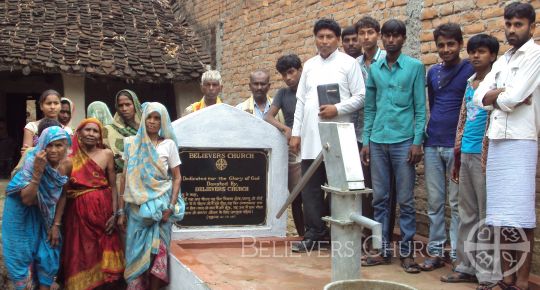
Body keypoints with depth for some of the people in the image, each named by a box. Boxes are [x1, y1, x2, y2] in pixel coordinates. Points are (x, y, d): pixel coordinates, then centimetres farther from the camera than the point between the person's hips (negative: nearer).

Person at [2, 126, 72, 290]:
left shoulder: (66, 165, -15)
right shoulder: (33, 162, -29)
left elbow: (62, 195, 0)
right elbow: (27, 199, -33)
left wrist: (56, 225, 0)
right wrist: (38, 170, -42)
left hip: (44, 213, 4)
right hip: (22, 213, -4)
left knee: (48, 252, 8)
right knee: (23, 253, 2)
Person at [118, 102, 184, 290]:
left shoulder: (168, 144, 2)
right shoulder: (132, 144, 5)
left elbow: (177, 177, 2)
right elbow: (126, 178, 6)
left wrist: (171, 207, -9)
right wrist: (121, 210, 2)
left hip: (160, 205, -1)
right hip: (137, 206, 1)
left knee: (157, 252, -1)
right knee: (136, 252, 2)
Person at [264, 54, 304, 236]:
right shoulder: (283, 94, 12)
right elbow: (268, 117, 2)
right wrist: (285, 128, -17)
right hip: (293, 150, 3)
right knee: (297, 197, 5)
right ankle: (302, 236, 13)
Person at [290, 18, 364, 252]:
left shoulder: (348, 63, 1)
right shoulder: (309, 65, 15)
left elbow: (360, 97, -3)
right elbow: (301, 101, 14)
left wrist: (337, 109, -17)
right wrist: (296, 133, 8)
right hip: (311, 137, 5)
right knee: (310, 188, 5)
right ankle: (314, 234, 13)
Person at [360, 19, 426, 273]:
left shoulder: (415, 67, 1)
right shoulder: (374, 69, 11)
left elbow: (420, 107, -2)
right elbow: (369, 108, 13)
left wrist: (417, 142, -9)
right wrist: (366, 141, 7)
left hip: (403, 141, -4)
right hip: (378, 142, 4)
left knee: (405, 200, 1)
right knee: (379, 198, 8)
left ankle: (406, 252, 9)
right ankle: (383, 249, 16)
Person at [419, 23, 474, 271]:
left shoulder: (471, 71, -3)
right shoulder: (433, 72, 12)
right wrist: (430, 132, 14)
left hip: (457, 145, -5)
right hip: (432, 145, 5)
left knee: (456, 202, 0)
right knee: (434, 201, 8)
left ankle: (458, 255, 7)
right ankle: (435, 251, 15)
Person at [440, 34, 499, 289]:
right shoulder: (470, 84, 17)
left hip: (484, 155, -7)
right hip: (465, 154, 7)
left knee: (486, 216, -4)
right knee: (467, 215, 11)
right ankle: (466, 266, 19)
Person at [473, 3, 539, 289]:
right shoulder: (501, 61, 21)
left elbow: (514, 97, -14)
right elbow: (479, 97, 10)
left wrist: (495, 96, 5)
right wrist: (504, 94, -7)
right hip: (496, 141, 7)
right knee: (501, 213, 8)